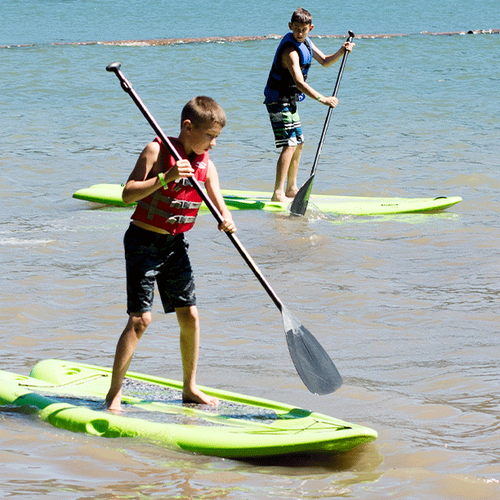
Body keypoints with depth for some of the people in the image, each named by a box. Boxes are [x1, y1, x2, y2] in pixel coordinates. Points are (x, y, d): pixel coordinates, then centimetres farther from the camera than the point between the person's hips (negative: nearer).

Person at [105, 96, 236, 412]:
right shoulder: (157, 151, -14)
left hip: (175, 244, 6)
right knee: (140, 319, -12)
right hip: (144, 241, -6)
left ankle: (190, 388, 22)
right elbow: (128, 194, -21)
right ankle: (114, 394, -5)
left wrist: (227, 221, -22)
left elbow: (220, 206, 1)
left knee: (190, 316, 6)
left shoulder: (206, 165, 2)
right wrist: (166, 178, -32)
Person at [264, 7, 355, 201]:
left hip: (288, 101, 10)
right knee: (290, 145, -17)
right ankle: (278, 193, -21)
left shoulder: (305, 41, 6)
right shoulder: (291, 51, -24)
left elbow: (325, 61, 16)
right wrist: (322, 99, -40)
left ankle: (291, 189, 25)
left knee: (298, 144, 16)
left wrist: (341, 52, -2)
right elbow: (299, 82, -33)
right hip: (279, 101, -10)